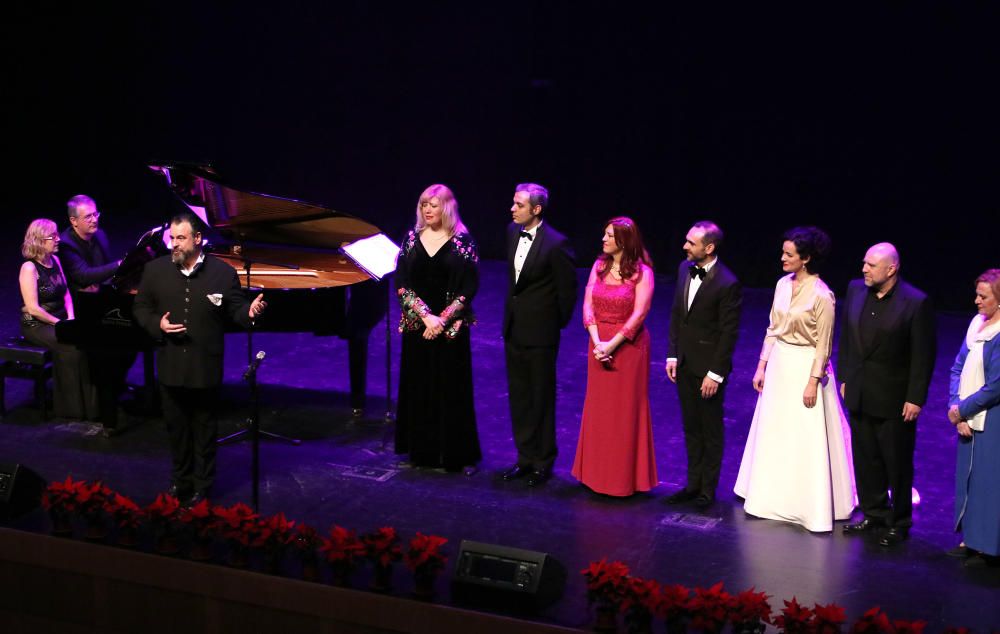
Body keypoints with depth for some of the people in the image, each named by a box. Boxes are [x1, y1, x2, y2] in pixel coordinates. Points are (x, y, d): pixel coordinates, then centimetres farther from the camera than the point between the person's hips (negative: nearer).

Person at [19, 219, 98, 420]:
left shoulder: (55, 260, 8)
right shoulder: (29, 268, -14)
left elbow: (66, 292, 13)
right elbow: (33, 308, -19)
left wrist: (71, 318, -2)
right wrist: (60, 324, -17)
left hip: (59, 320, 7)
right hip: (37, 325, -7)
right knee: (71, 346, -28)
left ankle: (91, 401, -13)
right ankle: (74, 408, -14)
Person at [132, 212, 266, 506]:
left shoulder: (222, 272, -8)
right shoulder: (155, 270, -2)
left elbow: (236, 309, -5)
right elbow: (141, 308, 7)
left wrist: (250, 311, -27)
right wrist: (157, 324, -12)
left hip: (205, 368, -2)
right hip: (171, 367, 3)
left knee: (204, 428, 11)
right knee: (176, 426, 17)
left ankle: (202, 486, 25)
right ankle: (182, 481, 35)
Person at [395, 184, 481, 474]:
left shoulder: (462, 241, -6)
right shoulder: (412, 238, 2)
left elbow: (470, 287, -7)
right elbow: (401, 283, -2)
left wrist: (443, 319, -13)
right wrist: (425, 315, -12)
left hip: (451, 328, -3)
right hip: (417, 326, 3)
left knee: (452, 389, 1)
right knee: (418, 388, 8)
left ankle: (458, 455, 11)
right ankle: (422, 451, 19)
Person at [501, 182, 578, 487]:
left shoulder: (556, 244, -20)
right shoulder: (513, 232, 2)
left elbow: (567, 290, -11)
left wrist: (558, 324, -2)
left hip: (540, 332, -7)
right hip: (513, 328, 7)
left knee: (541, 398, 5)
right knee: (518, 396, 14)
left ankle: (543, 461, 18)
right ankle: (525, 457, 26)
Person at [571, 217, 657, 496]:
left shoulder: (642, 272, -9)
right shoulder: (599, 266, 6)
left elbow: (639, 313, -15)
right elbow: (588, 304, 2)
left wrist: (612, 344, -18)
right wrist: (597, 341, -10)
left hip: (628, 345, -5)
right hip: (599, 344, 5)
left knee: (626, 409, 2)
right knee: (599, 407, 11)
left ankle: (626, 476, 13)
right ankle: (598, 471, 23)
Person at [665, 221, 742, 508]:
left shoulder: (728, 284, -19)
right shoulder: (685, 269, 2)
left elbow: (729, 332, -16)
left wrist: (715, 374, -16)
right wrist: (672, 356, 7)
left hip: (709, 366, -7)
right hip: (684, 364, 7)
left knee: (710, 430, 9)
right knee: (691, 427, 17)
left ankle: (707, 489, 21)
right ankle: (693, 483, 29)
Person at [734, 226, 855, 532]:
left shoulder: (821, 295, -17)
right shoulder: (783, 285, 4)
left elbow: (823, 345, -14)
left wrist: (813, 381, -16)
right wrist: (761, 366, 8)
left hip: (806, 368, -7)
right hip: (779, 365, 7)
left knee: (807, 441, -1)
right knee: (774, 434, 15)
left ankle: (813, 507, 11)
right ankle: (775, 496, 30)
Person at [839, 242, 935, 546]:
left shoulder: (916, 303, -16)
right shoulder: (856, 290, 0)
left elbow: (924, 354, -13)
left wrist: (916, 398, -13)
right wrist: (845, 378, 10)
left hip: (894, 399, -5)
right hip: (859, 394, 5)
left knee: (897, 463, 8)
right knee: (865, 458, 16)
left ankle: (899, 523, 23)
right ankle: (874, 514, 32)